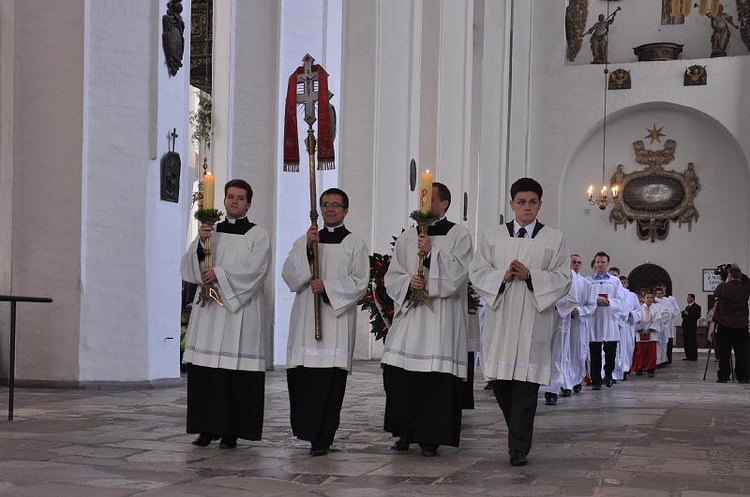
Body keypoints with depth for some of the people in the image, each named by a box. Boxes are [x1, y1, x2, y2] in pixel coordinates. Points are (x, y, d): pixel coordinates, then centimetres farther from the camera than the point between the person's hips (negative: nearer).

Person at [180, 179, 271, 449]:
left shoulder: (258, 235, 4)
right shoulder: (209, 231, 16)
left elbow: (254, 269, -10)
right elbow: (188, 267, 7)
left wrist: (219, 273, -12)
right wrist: (200, 243, -10)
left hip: (241, 310, -4)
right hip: (209, 308, 4)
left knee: (237, 372, -5)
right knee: (205, 370, 0)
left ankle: (231, 431, 1)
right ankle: (207, 427, 9)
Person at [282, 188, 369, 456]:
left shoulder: (355, 244, 7)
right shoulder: (305, 240, 16)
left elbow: (359, 282, -1)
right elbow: (289, 274, 3)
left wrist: (328, 286, -13)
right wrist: (306, 248, -11)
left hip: (337, 317, -3)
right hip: (305, 316, 3)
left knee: (329, 376, -8)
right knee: (300, 373, -1)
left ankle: (322, 437, -3)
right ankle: (305, 428, 15)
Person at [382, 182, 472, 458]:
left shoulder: (458, 235, 4)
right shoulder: (407, 238, 15)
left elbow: (458, 274, -7)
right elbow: (392, 276, 13)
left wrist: (431, 252, -13)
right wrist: (408, 282, -7)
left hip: (442, 318, -4)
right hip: (409, 314, 4)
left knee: (437, 377, -6)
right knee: (398, 372, -2)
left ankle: (430, 437, 3)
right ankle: (405, 432, 13)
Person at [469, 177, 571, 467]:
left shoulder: (554, 239, 7)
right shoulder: (492, 237, 12)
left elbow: (562, 279, 1)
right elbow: (477, 272, 7)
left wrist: (530, 275, -13)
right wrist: (502, 276, -11)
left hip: (533, 320, -2)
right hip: (500, 317, 2)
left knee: (525, 383, -7)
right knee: (500, 380, 4)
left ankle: (519, 448, -2)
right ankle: (520, 432, 28)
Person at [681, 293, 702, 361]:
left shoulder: (696, 307, -5)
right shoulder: (687, 307, 23)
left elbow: (697, 316, -18)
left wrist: (688, 314, -18)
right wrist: (683, 313, 4)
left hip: (691, 327, -9)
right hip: (685, 327, 9)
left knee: (692, 342, -7)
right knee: (686, 343, 8)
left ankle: (693, 357, -4)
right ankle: (688, 356, 13)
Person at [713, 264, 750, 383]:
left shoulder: (723, 287, -9)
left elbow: (715, 293, 14)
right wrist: (739, 273, 18)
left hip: (725, 325, -1)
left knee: (724, 353, 4)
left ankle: (723, 376, 6)